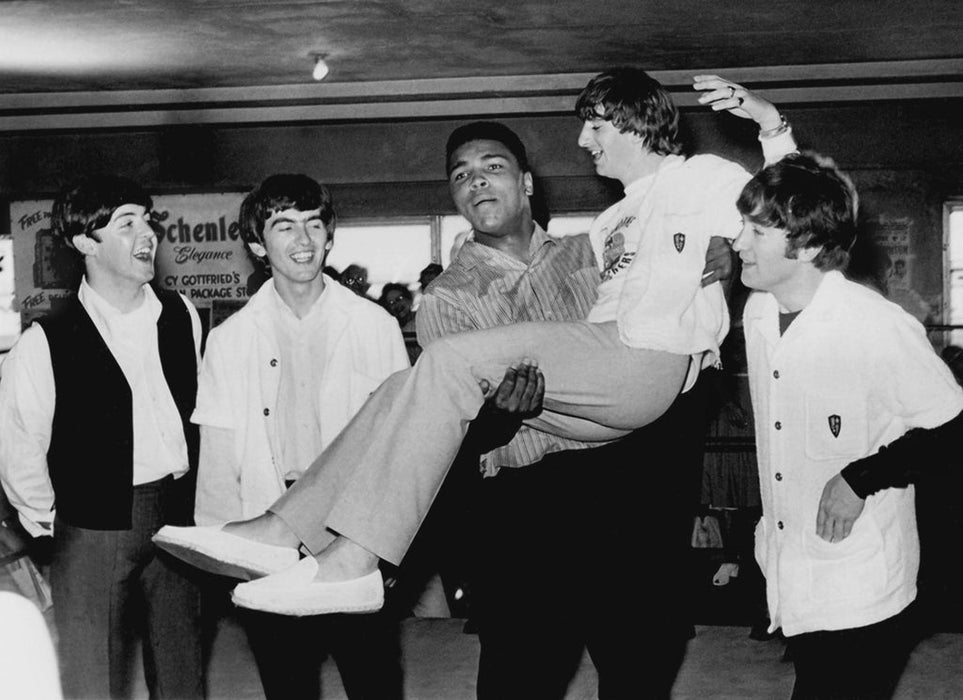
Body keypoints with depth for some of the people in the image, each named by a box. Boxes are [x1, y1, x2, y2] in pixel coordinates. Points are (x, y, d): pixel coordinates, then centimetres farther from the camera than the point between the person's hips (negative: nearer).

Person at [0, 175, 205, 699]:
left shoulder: (180, 315, 3)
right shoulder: (45, 345, -10)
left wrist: (190, 495, 11)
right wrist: (47, 520, 5)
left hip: (178, 517, 4)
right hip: (94, 531, -4)